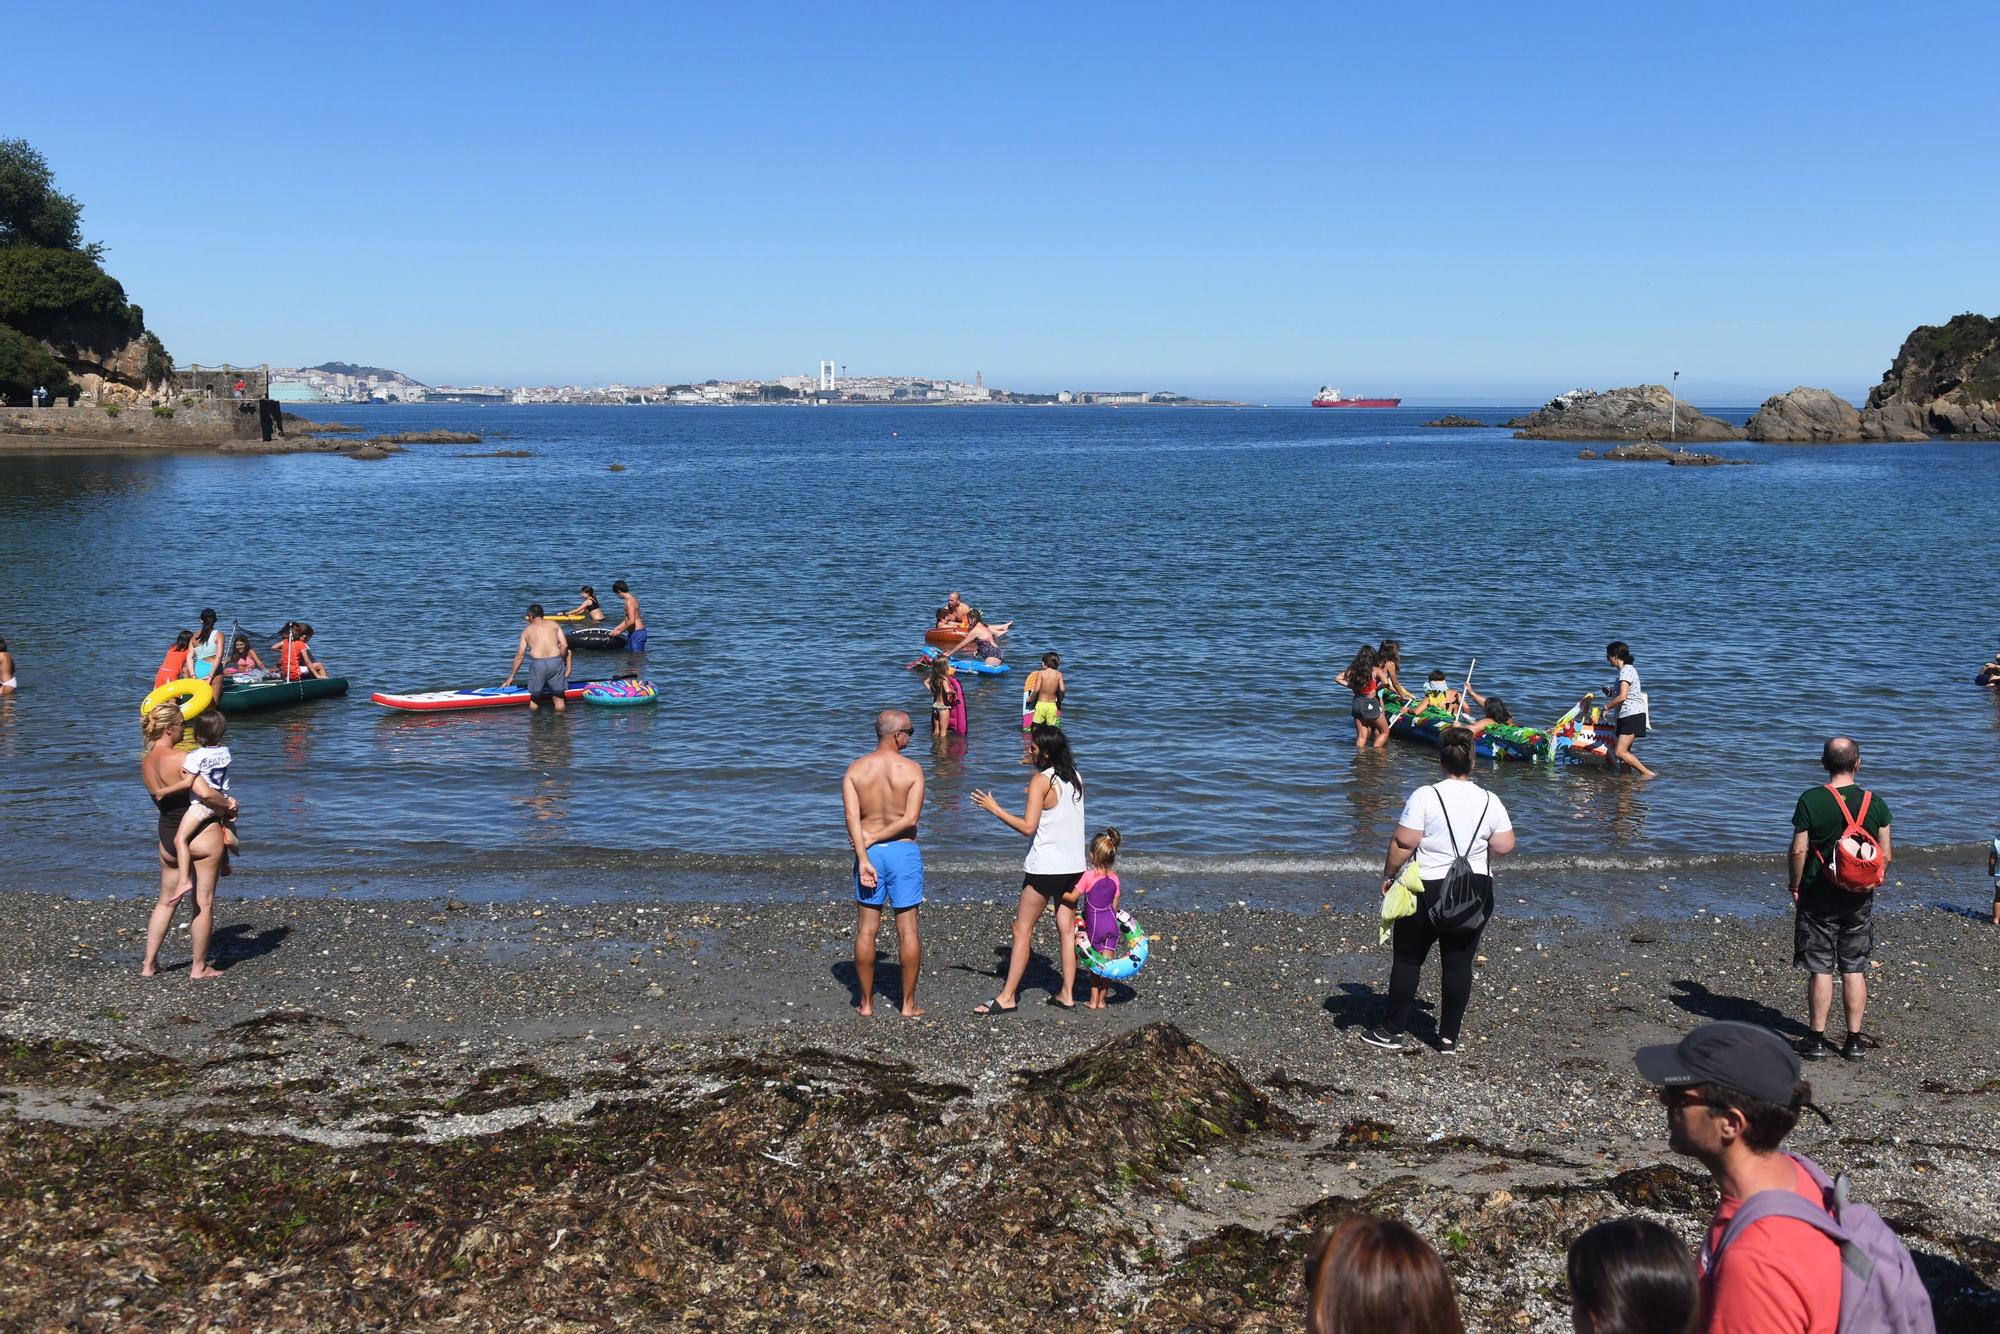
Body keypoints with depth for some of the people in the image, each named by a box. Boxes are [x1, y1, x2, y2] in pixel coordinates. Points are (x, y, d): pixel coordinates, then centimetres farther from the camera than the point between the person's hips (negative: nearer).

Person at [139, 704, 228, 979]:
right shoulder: (179, 758, -19)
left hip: (168, 837, 7)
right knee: (204, 902, 5)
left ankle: (149, 964, 23)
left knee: (166, 901, 20)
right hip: (202, 834, -7)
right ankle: (199, 967, 11)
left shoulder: (146, 762, 3)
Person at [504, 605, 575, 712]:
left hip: (537, 664, 0)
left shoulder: (527, 630, 17)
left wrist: (511, 677, 23)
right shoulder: (553, 624, 16)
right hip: (556, 662, 1)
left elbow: (520, 655, 17)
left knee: (534, 699, 14)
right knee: (559, 699, 11)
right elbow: (564, 646, 5)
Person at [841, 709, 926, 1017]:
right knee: (908, 929, 6)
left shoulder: (855, 769, -1)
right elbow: (910, 819, -16)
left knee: (866, 930, 9)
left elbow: (852, 818, -10)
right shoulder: (912, 769, -8)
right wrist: (872, 838, -7)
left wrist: (863, 857, -13)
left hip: (870, 852, 2)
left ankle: (866, 1003, 15)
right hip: (903, 852, -2)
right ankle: (909, 1004, 11)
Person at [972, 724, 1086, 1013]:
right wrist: (1037, 764, 26)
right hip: (1074, 866, 7)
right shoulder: (1075, 777, 8)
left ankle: (1008, 997, 1)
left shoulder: (1041, 780, -13)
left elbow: (1028, 826, -19)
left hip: (1045, 867, -7)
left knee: (1022, 930, 0)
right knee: (1066, 930, 12)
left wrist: (994, 808, -12)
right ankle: (1067, 994, 14)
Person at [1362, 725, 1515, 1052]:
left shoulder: (1425, 796, -13)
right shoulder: (1489, 801, -2)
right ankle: (1449, 1037, 14)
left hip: (1427, 890, -3)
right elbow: (1505, 846, 1)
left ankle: (1391, 1030, 14)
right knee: (1459, 964, 9)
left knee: (1408, 959, 9)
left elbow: (1403, 843, -14)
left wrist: (1388, 875, 0)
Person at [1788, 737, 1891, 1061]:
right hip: (1860, 900, 2)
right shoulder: (1875, 803, -3)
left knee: (1820, 970, 3)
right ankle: (1854, 1040, 14)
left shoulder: (1810, 800, -11)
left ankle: (1816, 1039, 7)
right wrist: (1869, 884, 16)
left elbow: (1798, 851, -12)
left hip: (1818, 897, -2)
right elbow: (1886, 857, 0)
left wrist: (1796, 886, 2)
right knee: (1855, 970, 10)